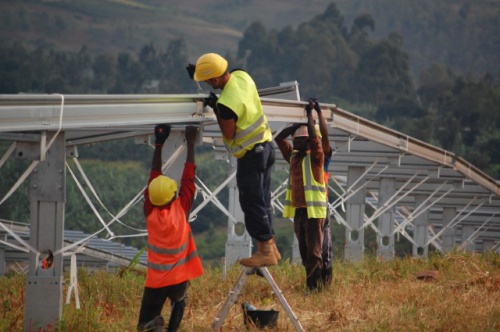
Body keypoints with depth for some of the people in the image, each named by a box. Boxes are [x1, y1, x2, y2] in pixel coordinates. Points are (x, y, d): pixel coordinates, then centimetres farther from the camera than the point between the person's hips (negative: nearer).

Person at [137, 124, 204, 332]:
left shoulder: (150, 212, -7)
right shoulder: (180, 209, -11)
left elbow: (154, 177, 1)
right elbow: (188, 178, -5)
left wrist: (159, 145, 4)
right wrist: (190, 144, 1)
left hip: (155, 279, 1)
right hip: (178, 276, -1)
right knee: (179, 301, 28)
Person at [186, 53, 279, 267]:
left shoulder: (227, 103, -28)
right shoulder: (241, 76, -4)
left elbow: (229, 134, -18)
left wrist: (216, 110, -12)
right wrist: (198, 73, 11)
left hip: (251, 154, -9)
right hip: (265, 144, 9)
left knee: (252, 204, -1)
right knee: (262, 201, 16)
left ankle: (265, 251, 3)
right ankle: (270, 247, 22)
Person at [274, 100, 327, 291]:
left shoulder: (315, 157, -4)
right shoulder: (293, 157, 14)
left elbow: (314, 138, -20)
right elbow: (279, 138, 15)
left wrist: (310, 115, -10)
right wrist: (299, 123, 10)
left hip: (313, 211, -7)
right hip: (298, 210, 7)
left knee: (314, 252, -9)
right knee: (304, 252, 8)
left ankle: (314, 287, -12)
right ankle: (310, 286, 11)